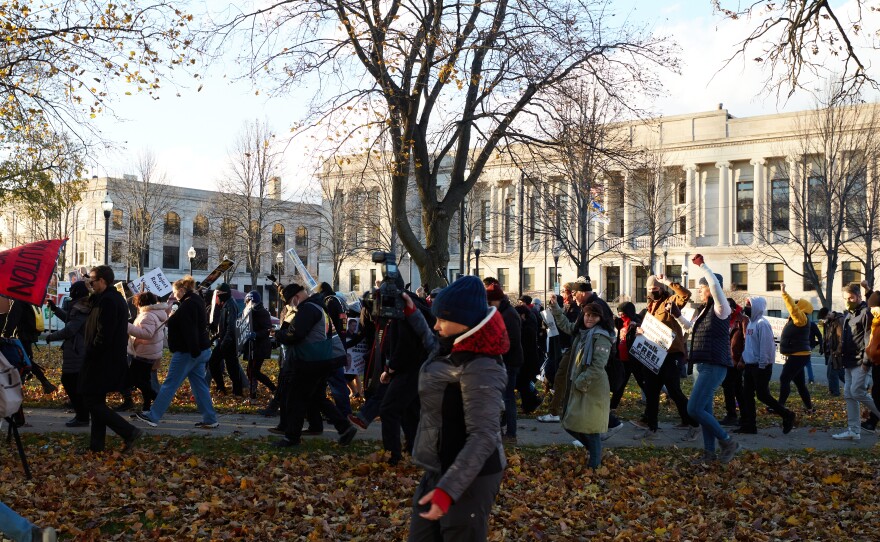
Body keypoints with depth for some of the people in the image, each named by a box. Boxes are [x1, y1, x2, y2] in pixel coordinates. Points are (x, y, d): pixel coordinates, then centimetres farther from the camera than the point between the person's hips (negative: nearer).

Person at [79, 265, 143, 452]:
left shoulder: (107, 301, -19)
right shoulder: (116, 298, 15)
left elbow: (103, 335, -23)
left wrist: (89, 356, -15)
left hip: (103, 361, -10)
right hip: (112, 359, 10)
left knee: (91, 401, -5)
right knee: (96, 401, 14)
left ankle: (129, 432, -7)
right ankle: (96, 445, 19)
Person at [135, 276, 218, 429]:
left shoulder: (188, 304, -16)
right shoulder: (197, 301, 15)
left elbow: (189, 331, -24)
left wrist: (194, 352, -27)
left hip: (187, 353, -10)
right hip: (201, 350, 10)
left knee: (169, 385, 0)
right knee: (200, 385, 9)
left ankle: (152, 416, 9)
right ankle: (210, 419, 8)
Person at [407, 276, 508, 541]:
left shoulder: (479, 370, -24)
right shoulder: (453, 350, 4)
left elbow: (484, 437, -29)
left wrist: (447, 489, -35)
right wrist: (412, 313, 31)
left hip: (468, 475, -9)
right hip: (440, 467, 9)